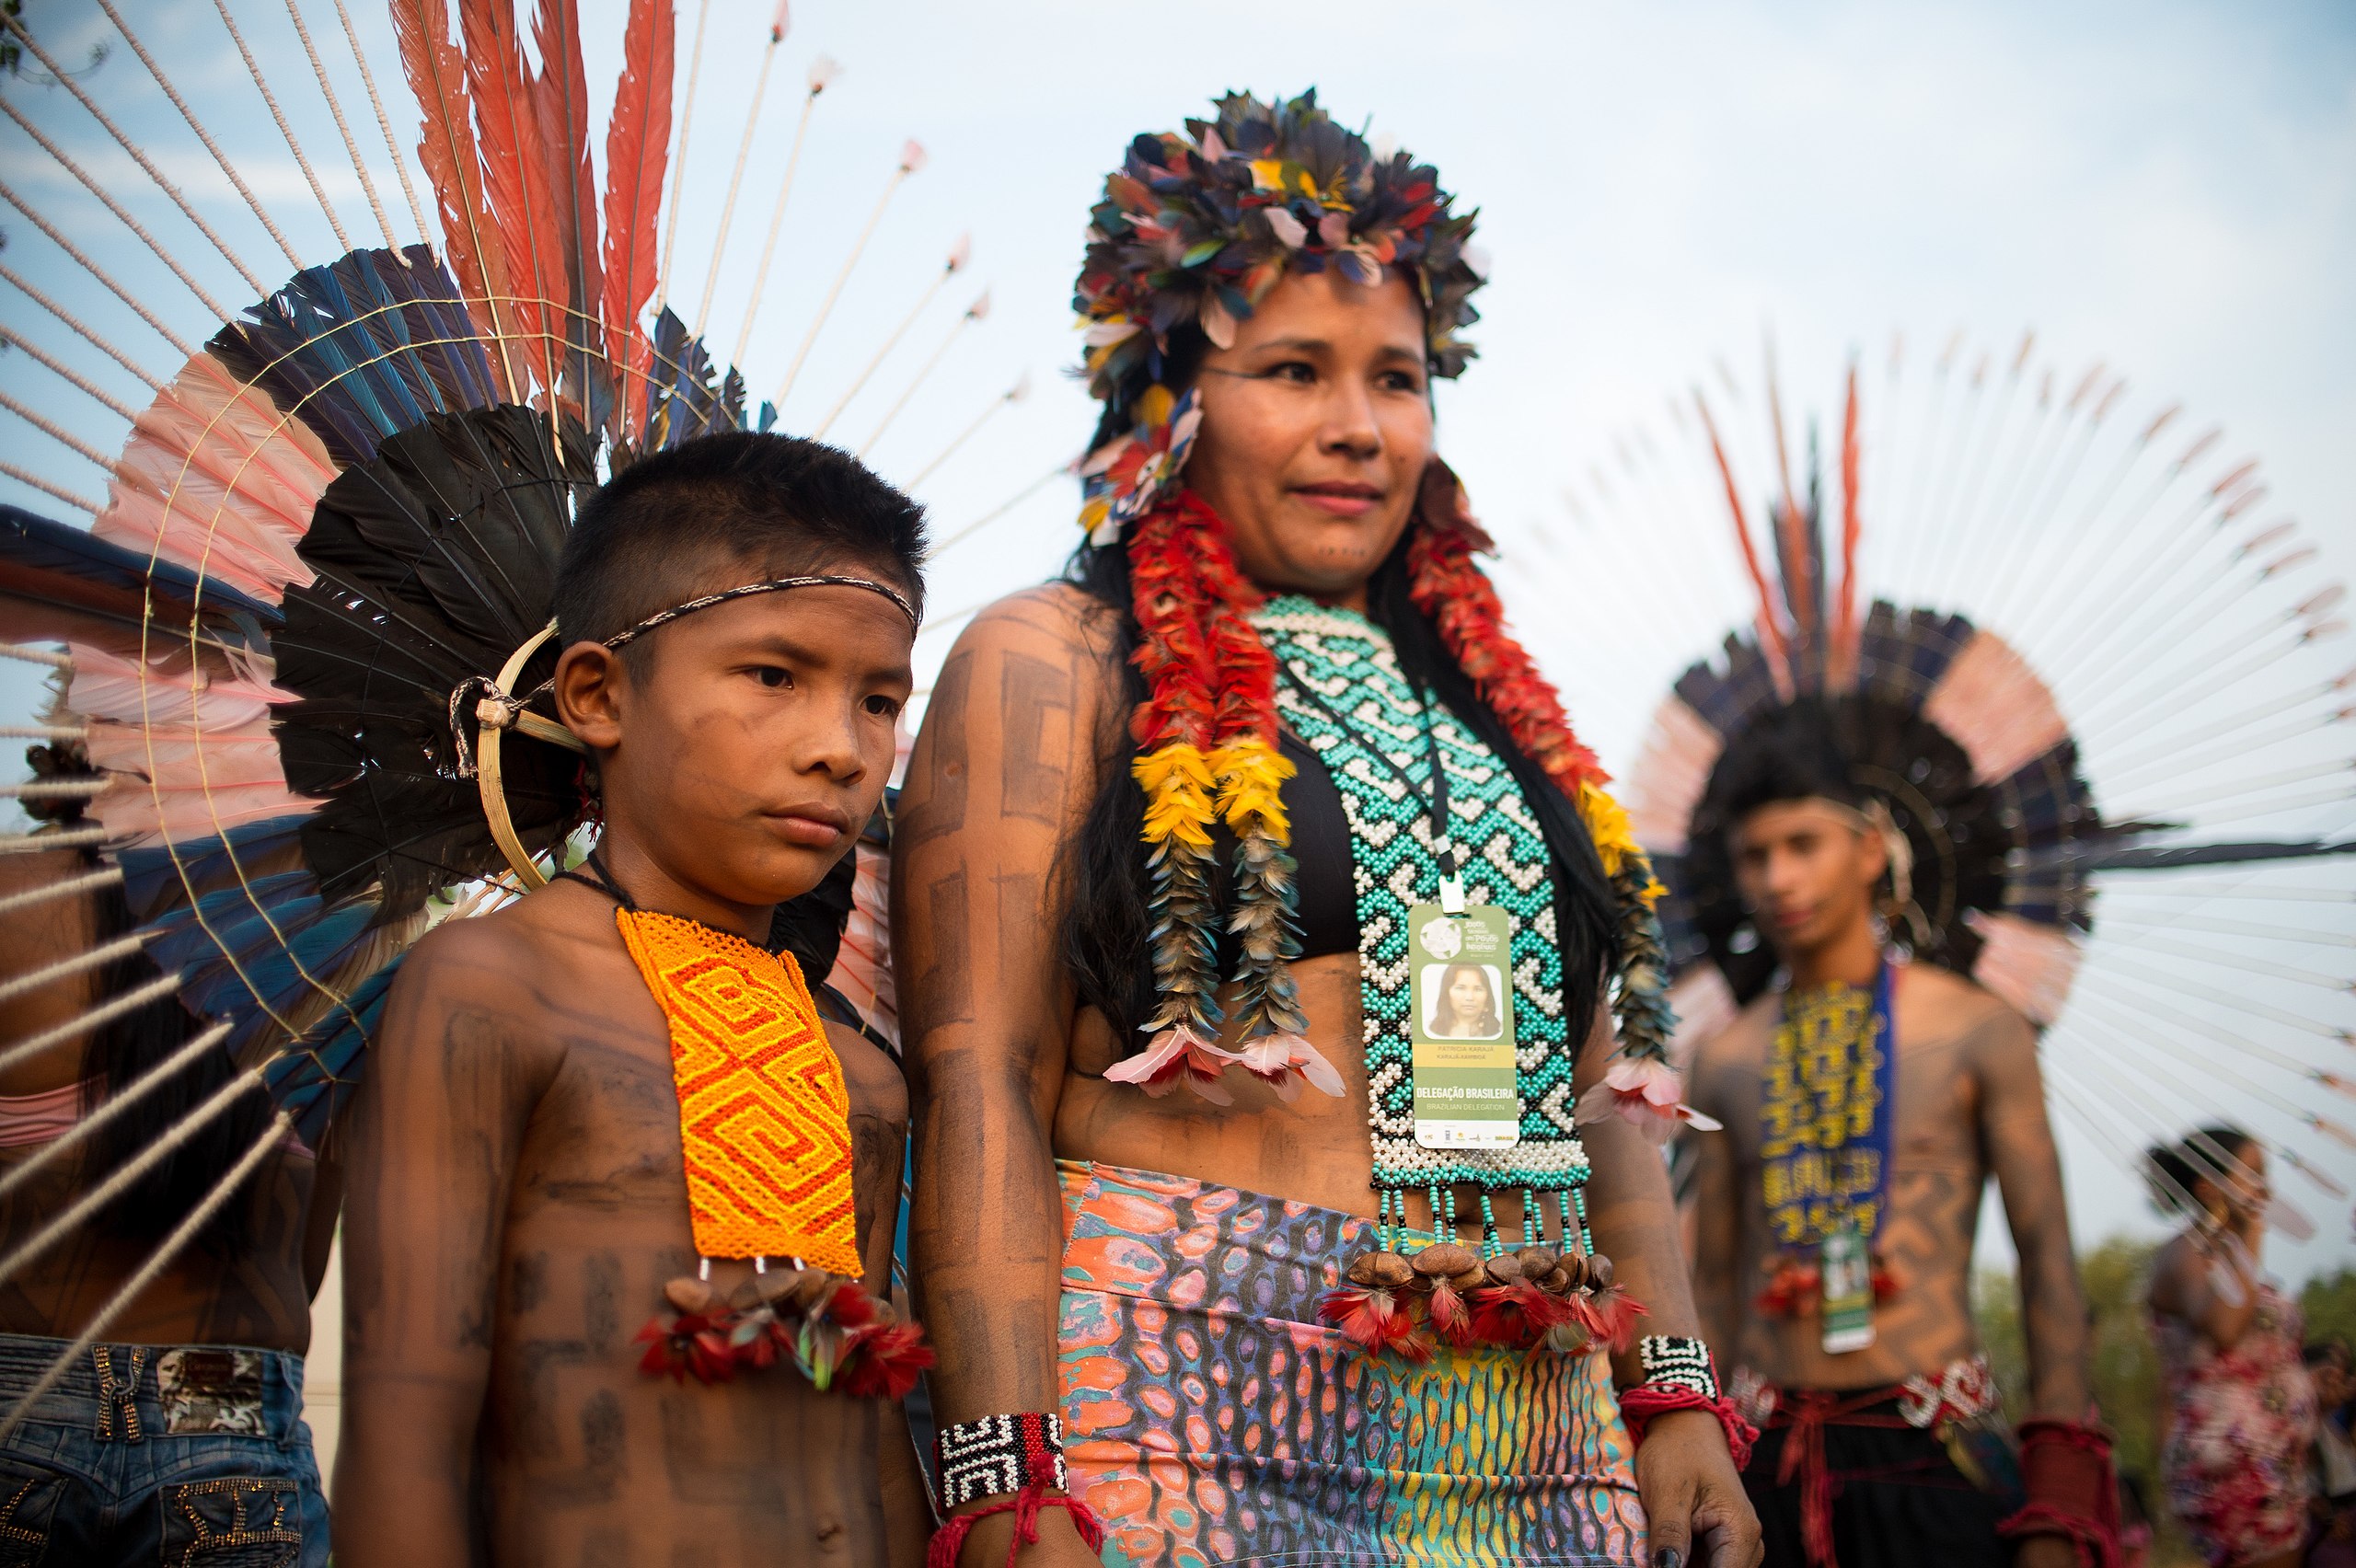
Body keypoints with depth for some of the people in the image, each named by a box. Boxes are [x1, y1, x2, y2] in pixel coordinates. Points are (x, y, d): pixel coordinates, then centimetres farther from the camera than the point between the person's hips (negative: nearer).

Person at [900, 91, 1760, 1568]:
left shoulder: (1486, 702, 19)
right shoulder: (1050, 663, 2)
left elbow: (1595, 1090, 19)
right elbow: (978, 1079, -7)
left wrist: (1677, 1395, 9)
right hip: (1189, 1433, -5)